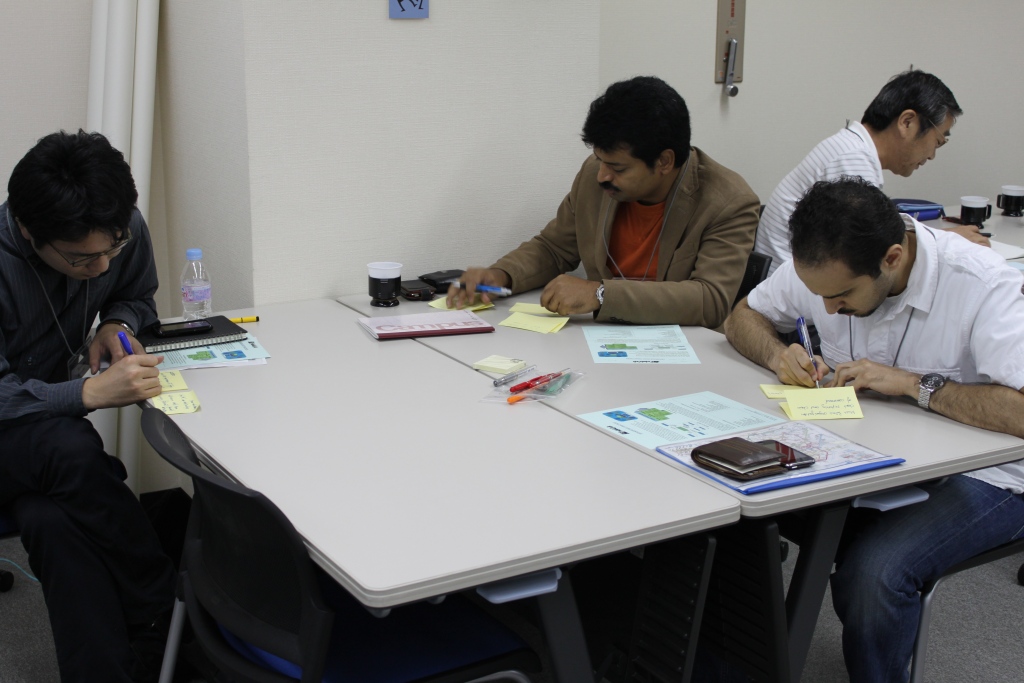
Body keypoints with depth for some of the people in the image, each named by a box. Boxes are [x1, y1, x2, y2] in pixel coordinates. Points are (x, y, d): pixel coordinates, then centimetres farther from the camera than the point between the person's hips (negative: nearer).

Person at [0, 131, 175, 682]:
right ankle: (163, 613, -24)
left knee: (54, 523, -30)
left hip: (50, 425, 5)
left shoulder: (123, 232, -10)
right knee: (70, 451, -37)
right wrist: (92, 392, -39)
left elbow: (138, 298, 12)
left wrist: (118, 323, -11)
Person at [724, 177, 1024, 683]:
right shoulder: (824, 265, -7)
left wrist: (912, 383, -29)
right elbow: (742, 318, 9)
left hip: (979, 474, -5)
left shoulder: (983, 286, -23)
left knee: (874, 569, -32)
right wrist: (778, 354, -13)